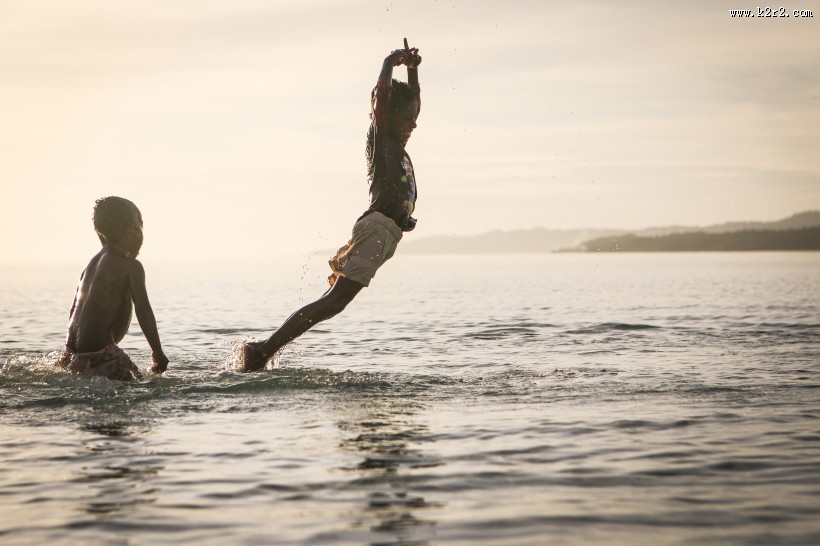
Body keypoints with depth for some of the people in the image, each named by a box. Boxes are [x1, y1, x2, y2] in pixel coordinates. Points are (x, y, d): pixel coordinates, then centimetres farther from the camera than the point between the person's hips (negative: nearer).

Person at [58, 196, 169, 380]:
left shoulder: (92, 263, 20)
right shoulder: (131, 266, -5)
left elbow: (74, 310, 24)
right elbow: (144, 312, -10)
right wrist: (158, 353, -4)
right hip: (99, 354, -9)